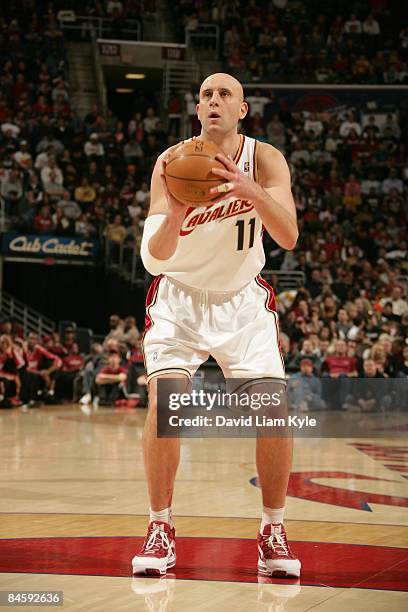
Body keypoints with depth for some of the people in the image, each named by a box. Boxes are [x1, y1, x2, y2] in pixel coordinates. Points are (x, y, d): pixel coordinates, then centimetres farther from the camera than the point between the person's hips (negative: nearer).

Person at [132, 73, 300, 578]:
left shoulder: (265, 159, -14)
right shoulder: (172, 162, -16)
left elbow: (289, 237, -28)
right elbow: (153, 258, -25)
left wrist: (251, 191, -47)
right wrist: (175, 213, -46)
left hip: (243, 299, 1)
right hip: (179, 296, -1)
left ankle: (273, 534, 3)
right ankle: (160, 529, -6)